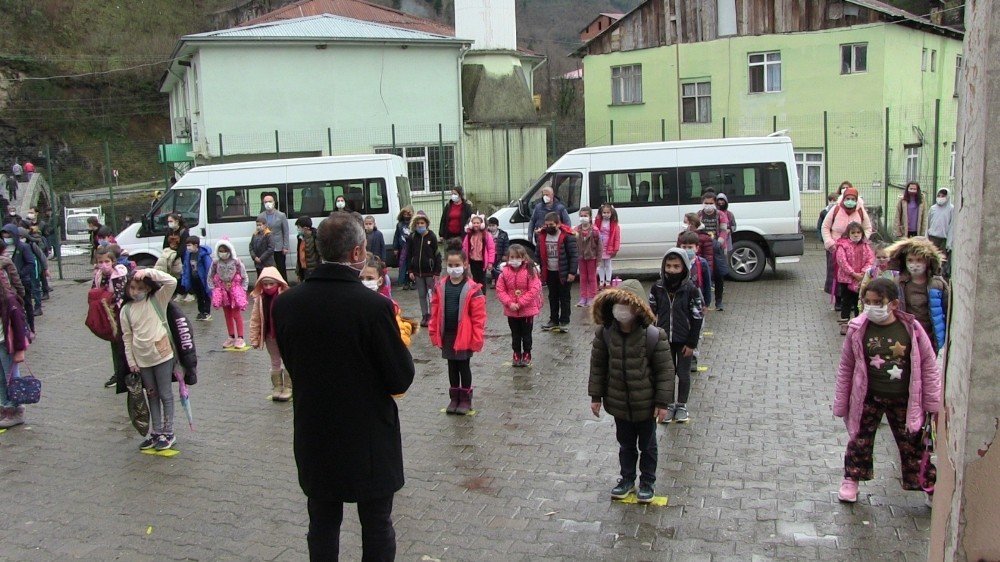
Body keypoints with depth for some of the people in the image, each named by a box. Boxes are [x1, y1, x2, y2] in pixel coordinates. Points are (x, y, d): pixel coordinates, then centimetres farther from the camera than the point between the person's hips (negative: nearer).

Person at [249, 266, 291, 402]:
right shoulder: (259, 298, -6)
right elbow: (255, 320, -1)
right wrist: (254, 338, -2)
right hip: (270, 336, 3)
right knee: (275, 362, 17)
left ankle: (288, 387, 23)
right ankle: (277, 387, 29)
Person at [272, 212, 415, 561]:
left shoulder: (285, 304, -8)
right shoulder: (374, 306, -22)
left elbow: (291, 363, 5)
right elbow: (401, 380, -16)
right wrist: (399, 342, 2)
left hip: (314, 439, 4)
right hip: (369, 441, -4)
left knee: (322, 526, 20)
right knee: (377, 529, 13)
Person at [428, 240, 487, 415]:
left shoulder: (472, 289, -13)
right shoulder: (440, 287, 0)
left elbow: (478, 317, -12)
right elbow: (435, 313, 5)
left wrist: (477, 338, -13)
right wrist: (434, 333, 4)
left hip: (464, 336, -4)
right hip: (447, 335, 4)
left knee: (464, 366, 8)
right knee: (452, 367, 15)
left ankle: (466, 399, 21)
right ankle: (454, 397, 28)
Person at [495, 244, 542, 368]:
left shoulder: (530, 271, -13)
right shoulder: (504, 272, -5)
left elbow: (534, 290, -17)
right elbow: (500, 290, -5)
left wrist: (520, 303, -19)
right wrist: (509, 303, -17)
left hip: (527, 310, -2)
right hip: (511, 311, 3)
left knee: (526, 334, 12)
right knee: (515, 334, 16)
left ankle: (527, 355, 27)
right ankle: (517, 354, 30)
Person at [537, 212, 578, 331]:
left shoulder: (567, 236, -13)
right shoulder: (542, 236, 4)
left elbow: (573, 255, -14)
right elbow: (539, 254, 11)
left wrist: (572, 272, -18)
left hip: (563, 273, -5)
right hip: (550, 272, 5)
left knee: (564, 297, 4)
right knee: (552, 297, 14)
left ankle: (564, 321, 11)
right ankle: (553, 320, 23)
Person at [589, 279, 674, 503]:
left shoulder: (653, 336, -19)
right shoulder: (605, 333, -10)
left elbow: (665, 370, -13)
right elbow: (598, 365, 0)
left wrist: (663, 402, -12)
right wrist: (596, 396, 2)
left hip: (645, 404, -3)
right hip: (619, 403, 3)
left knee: (647, 445, 17)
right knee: (625, 444, 21)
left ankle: (647, 482, 36)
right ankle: (627, 479, 40)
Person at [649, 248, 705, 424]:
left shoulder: (691, 290, -15)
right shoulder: (657, 288, -7)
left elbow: (697, 318, -10)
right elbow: (652, 313, 4)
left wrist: (692, 343, -10)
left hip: (684, 341, -2)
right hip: (664, 339, 2)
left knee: (683, 374, 12)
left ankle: (681, 405, 30)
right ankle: (669, 405, 31)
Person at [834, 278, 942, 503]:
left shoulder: (911, 328, -13)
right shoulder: (858, 330, -13)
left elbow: (929, 365, -2)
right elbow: (846, 368, -3)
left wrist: (933, 402, 1)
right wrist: (841, 404, 0)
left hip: (904, 399, 0)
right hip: (869, 397, 0)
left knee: (913, 443, 10)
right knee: (860, 440, 11)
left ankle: (931, 484, 27)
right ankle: (851, 479, 31)